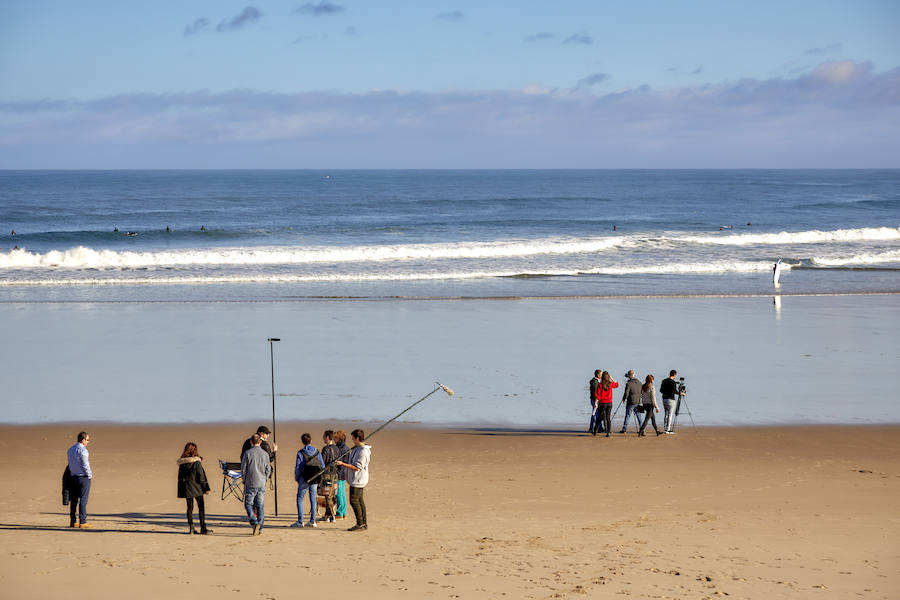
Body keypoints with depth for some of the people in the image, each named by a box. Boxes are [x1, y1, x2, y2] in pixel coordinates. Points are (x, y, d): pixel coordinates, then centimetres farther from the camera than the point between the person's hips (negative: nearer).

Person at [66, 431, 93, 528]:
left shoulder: (70, 449, 11)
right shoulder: (82, 450, -15)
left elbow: (70, 463, 13)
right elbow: (85, 465, -17)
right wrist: (90, 475, -1)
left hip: (73, 476, 8)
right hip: (83, 477, -8)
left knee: (74, 499, 12)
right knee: (83, 500, -6)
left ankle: (72, 521, 15)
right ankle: (82, 522, -7)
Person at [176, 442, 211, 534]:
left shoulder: (182, 464, 2)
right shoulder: (197, 463, -12)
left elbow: (180, 477, 8)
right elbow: (201, 476, -10)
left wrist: (181, 491, 16)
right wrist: (206, 488, -3)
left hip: (186, 488, 4)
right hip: (196, 488, -4)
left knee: (190, 507, 12)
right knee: (201, 507, 3)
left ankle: (191, 528, 10)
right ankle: (203, 528, 1)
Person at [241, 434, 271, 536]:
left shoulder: (247, 453, -7)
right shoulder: (265, 454, 1)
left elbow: (243, 469, -4)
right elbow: (268, 470, 4)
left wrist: (244, 480, 12)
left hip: (250, 484, -3)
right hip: (261, 484, 3)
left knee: (248, 504, 5)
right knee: (260, 506, 8)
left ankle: (254, 522, -18)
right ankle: (259, 529, 8)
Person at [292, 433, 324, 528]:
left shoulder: (300, 453, -9)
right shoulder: (317, 452, 4)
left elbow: (298, 467, -9)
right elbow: (322, 466, 5)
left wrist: (296, 478, 7)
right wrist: (319, 478, 17)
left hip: (305, 479, -4)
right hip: (315, 479, 4)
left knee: (300, 498, 3)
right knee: (313, 498, 11)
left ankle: (300, 521, -3)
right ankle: (312, 521, 10)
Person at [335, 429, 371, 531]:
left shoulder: (363, 452, -21)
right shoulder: (357, 448, 11)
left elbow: (357, 468, -23)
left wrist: (343, 464, -24)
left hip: (358, 480, -10)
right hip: (355, 480, 10)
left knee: (354, 500, -10)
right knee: (359, 501, 13)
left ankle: (360, 524, -8)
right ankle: (364, 523, 17)